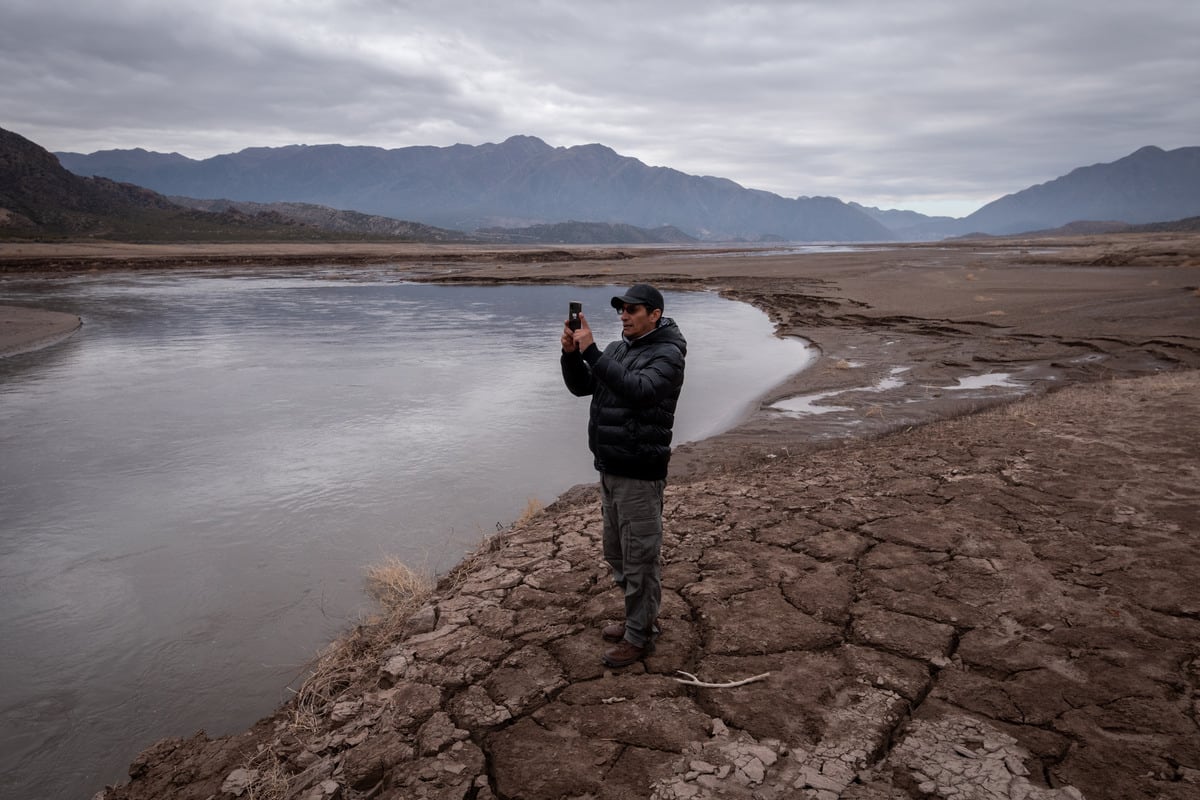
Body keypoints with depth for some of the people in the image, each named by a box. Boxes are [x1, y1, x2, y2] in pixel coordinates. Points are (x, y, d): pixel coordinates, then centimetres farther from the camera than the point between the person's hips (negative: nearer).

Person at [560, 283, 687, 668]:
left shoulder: (667, 354, -12)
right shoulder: (618, 349, 12)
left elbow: (637, 389, -29)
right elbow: (581, 387, 9)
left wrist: (591, 352, -30)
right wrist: (571, 353, -9)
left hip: (640, 474, -8)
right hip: (609, 469, 9)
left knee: (640, 558, 2)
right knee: (617, 553, 19)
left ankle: (640, 636, 17)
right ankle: (641, 617, 37)